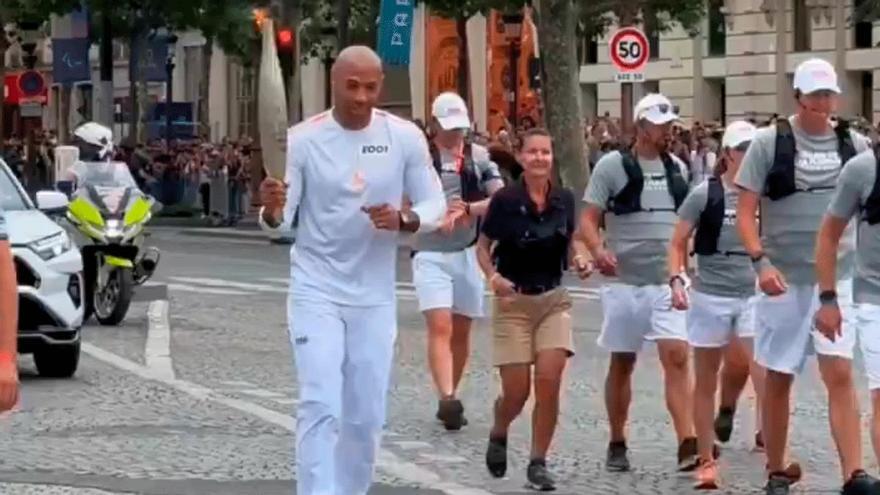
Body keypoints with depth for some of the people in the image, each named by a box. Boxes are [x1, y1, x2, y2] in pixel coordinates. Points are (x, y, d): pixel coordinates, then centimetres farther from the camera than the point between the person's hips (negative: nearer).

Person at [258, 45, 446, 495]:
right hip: (316, 291, -3)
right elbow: (280, 222, -8)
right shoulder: (303, 139, -8)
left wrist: (403, 219, -19)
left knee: (367, 415, 10)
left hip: (374, 296, 3)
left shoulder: (405, 138, -3)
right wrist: (272, 211, -32)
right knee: (320, 406, -12)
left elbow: (435, 206, 2)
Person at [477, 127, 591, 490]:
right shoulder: (505, 199, -10)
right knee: (517, 392, -1)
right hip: (514, 302, -2)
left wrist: (579, 260, -7)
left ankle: (538, 463, 3)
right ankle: (498, 435, 32)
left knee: (549, 383, -10)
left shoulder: (564, 199, -1)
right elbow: (483, 245, 0)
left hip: (554, 301, 2)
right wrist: (493, 276, -17)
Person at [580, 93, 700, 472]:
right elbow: (588, 217, -6)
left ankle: (688, 444, -17)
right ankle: (617, 444, 21)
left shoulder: (677, 167, 10)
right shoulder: (612, 165, -4)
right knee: (622, 363, 8)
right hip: (625, 281, -2)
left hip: (668, 281, 3)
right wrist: (598, 249, -25)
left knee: (677, 356, -11)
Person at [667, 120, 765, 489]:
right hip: (710, 296, -1)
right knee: (706, 383, 9)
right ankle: (706, 461, 20)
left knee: (766, 375, -13)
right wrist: (676, 280, -15)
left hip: (753, 296, 1)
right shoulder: (705, 194, -5)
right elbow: (678, 244, -1)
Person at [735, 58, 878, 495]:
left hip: (837, 278, 1)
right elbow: (745, 212, -4)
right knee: (778, 377, 8)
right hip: (783, 279, -1)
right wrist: (761, 261, -18)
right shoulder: (769, 142, -3)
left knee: (840, 374, -8)